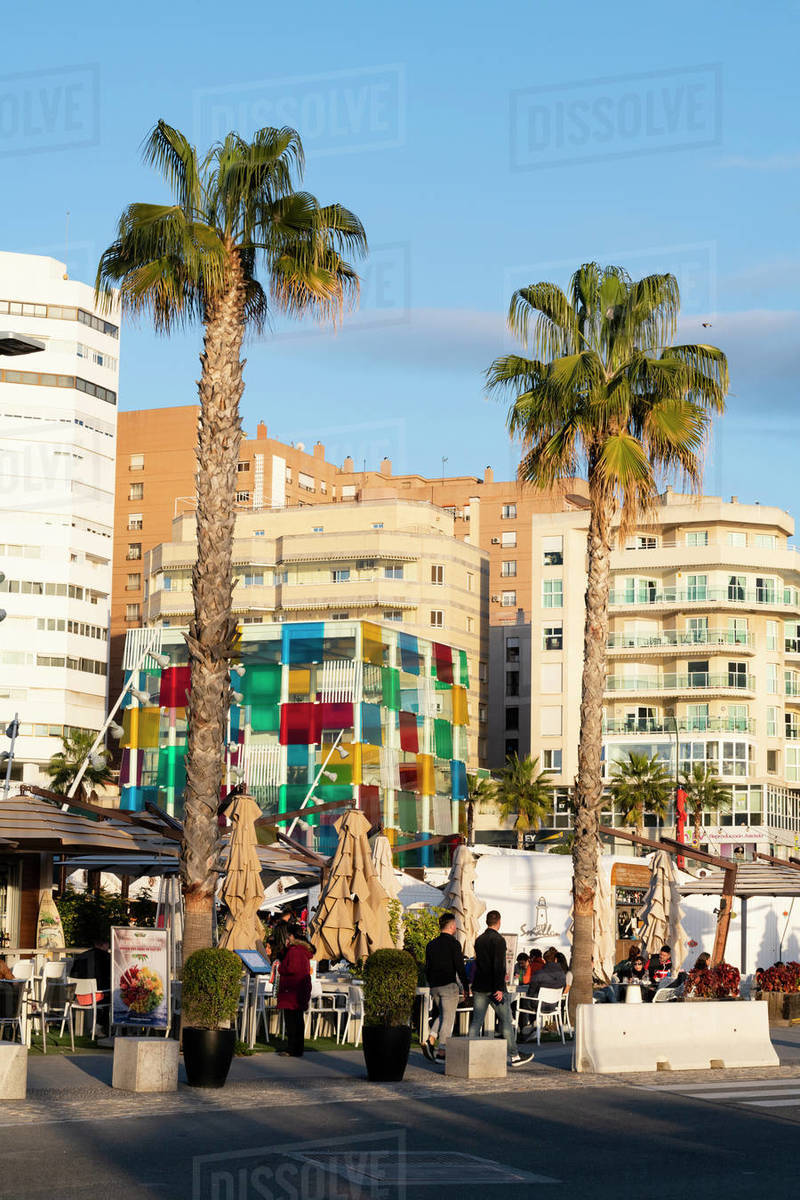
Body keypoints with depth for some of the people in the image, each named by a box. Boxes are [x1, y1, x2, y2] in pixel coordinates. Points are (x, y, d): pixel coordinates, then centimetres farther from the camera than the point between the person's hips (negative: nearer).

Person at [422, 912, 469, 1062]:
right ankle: (442, 1052, 0)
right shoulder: (453, 943, -9)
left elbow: (427, 968, 14)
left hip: (434, 987, 6)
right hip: (449, 985, -6)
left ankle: (430, 1040, -1)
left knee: (443, 1015, 20)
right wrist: (466, 987, -4)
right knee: (448, 1018, 1)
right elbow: (460, 967, -11)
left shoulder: (431, 944, 10)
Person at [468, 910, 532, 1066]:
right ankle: (514, 1056, 8)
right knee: (506, 1021, 3)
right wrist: (499, 988, -20)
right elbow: (499, 964, -19)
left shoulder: (478, 940, 12)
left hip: (479, 988, 6)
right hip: (494, 988, -6)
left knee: (476, 1022, 5)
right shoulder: (498, 940, -11)